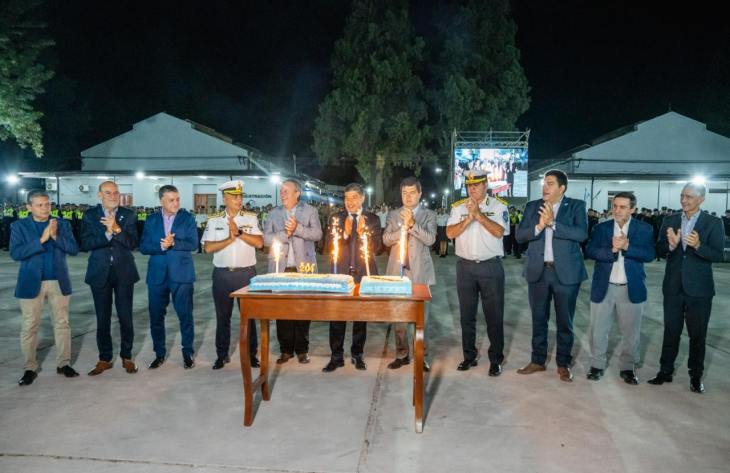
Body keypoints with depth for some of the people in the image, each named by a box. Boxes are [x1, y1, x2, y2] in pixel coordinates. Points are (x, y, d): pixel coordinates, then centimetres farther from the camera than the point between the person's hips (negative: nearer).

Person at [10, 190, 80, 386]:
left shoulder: (62, 224, 4)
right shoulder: (19, 226, -1)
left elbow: (74, 249, -4)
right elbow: (15, 253, -13)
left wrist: (55, 236, -19)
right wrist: (41, 240, -22)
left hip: (59, 282, 2)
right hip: (31, 283, -2)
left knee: (62, 324, 8)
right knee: (29, 327, 4)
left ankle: (63, 364, 19)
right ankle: (30, 368, 16)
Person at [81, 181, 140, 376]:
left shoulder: (128, 215, 1)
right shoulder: (90, 215, 2)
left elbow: (133, 243, -8)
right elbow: (85, 244, -8)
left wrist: (117, 229, -22)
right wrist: (107, 234, -19)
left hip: (124, 273, 0)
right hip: (100, 273, 1)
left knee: (126, 317, 5)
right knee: (102, 319, 8)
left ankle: (126, 357, 20)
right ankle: (104, 359, 21)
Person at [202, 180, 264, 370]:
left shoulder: (251, 218, 3)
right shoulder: (214, 221, 4)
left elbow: (259, 243, -7)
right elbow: (208, 248, -5)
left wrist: (239, 232, -14)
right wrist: (229, 239, -12)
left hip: (246, 273, -1)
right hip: (222, 274, 1)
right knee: (222, 316, 9)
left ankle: (251, 353, 16)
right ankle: (222, 355, 21)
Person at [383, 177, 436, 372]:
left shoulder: (429, 215, 6)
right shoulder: (393, 215, 12)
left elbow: (430, 239, -9)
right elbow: (386, 239, 0)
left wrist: (412, 224, -20)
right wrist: (403, 226, -13)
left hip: (420, 272, -2)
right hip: (398, 271, 2)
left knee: (422, 316, 1)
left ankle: (422, 355, 12)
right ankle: (402, 354, 19)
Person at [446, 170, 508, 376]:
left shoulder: (498, 206, -1)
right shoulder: (458, 207, 6)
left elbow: (499, 231, -15)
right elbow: (450, 233, -4)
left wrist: (478, 214, -18)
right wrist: (469, 218, -16)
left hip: (491, 267, -3)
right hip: (465, 266, 3)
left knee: (494, 315, 3)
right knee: (467, 314, 11)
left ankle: (496, 359, 16)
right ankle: (469, 356, 23)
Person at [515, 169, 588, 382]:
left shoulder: (576, 206, -2)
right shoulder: (532, 207, 6)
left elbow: (581, 234, -16)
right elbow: (520, 235, -3)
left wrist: (552, 223, -21)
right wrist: (539, 226, -19)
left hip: (566, 272, -2)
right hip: (538, 271, 3)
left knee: (564, 321, 8)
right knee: (538, 319, 12)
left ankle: (563, 364, 22)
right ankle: (538, 360, 26)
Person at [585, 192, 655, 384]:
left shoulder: (644, 229, 0)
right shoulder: (601, 228, 3)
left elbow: (649, 255, -10)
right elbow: (590, 250, -9)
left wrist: (626, 246, -21)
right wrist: (612, 249, -21)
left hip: (631, 289, 0)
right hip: (603, 287, 1)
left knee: (630, 332, 10)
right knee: (598, 330, 8)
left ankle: (628, 367, 25)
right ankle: (597, 364, 23)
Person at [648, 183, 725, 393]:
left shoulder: (713, 223, -5)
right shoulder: (669, 221, 3)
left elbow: (718, 255, -11)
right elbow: (659, 251, -1)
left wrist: (698, 246, -29)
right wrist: (671, 245, -22)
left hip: (699, 288, -2)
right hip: (673, 287, 2)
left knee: (697, 334, 9)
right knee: (671, 331, 11)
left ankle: (696, 376, 23)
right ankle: (665, 371, 22)